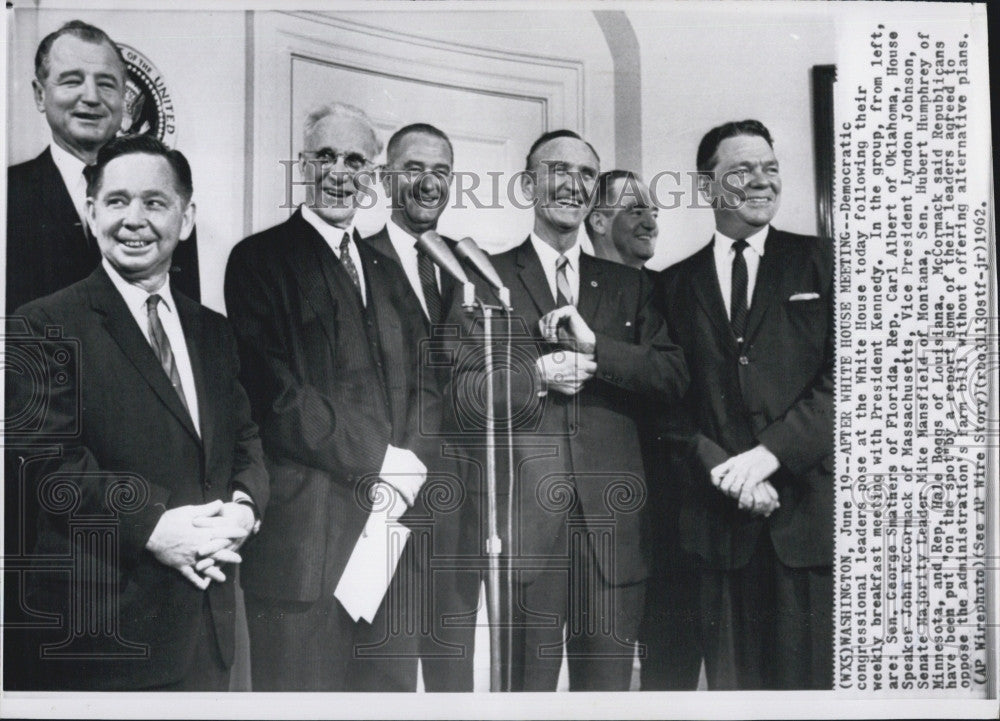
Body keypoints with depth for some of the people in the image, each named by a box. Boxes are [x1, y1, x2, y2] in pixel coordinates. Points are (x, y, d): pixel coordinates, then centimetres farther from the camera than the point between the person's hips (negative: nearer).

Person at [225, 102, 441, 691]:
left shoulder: (388, 271, 19)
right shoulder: (261, 258, -1)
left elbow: (424, 385, 13)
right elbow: (275, 392, -11)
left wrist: (411, 467, -6)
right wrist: (379, 460, -12)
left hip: (394, 515, 6)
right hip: (303, 527, -5)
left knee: (391, 685, 11)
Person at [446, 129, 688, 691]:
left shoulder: (629, 286, 15)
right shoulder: (488, 281, 7)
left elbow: (675, 378, 2)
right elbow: (465, 395, 0)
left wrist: (594, 344, -10)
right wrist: (535, 377, -15)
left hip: (612, 518, 3)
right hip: (524, 516, -2)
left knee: (608, 683, 9)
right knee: (527, 685, 5)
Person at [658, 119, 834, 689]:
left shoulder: (822, 263, 8)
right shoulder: (677, 284, 13)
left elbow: (841, 379, -3)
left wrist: (769, 452, -13)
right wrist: (724, 470, -9)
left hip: (812, 510, -1)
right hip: (721, 516, 2)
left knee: (816, 674, 0)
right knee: (732, 677, 6)